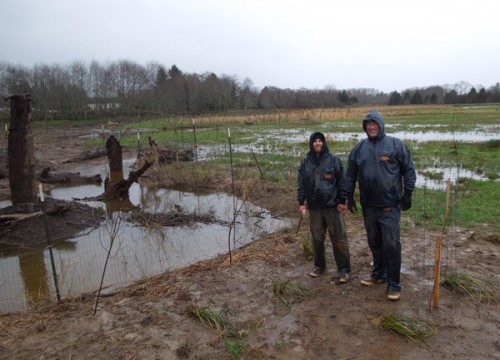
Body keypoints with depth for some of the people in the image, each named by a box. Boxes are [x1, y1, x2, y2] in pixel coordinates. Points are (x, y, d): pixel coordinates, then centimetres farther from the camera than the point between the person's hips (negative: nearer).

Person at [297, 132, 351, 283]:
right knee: (317, 238, 13)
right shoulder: (305, 162, 5)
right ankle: (319, 265, 30)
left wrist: (342, 201, -6)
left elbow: (342, 181, -3)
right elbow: (301, 184, 7)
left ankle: (344, 270, 13)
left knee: (339, 239, 2)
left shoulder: (334, 160, -3)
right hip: (314, 207, 3)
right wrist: (301, 202, 2)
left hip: (332, 206, -3)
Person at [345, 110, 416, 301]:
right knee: (374, 242, 15)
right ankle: (379, 274, 32)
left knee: (391, 243, -3)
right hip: (368, 205, 4)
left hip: (390, 205, -4)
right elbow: (350, 174, 12)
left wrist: (407, 194, -5)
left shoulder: (396, 144, -3)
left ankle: (394, 283, 8)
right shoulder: (359, 148, 7)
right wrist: (349, 196, 10)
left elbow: (408, 170, -1)